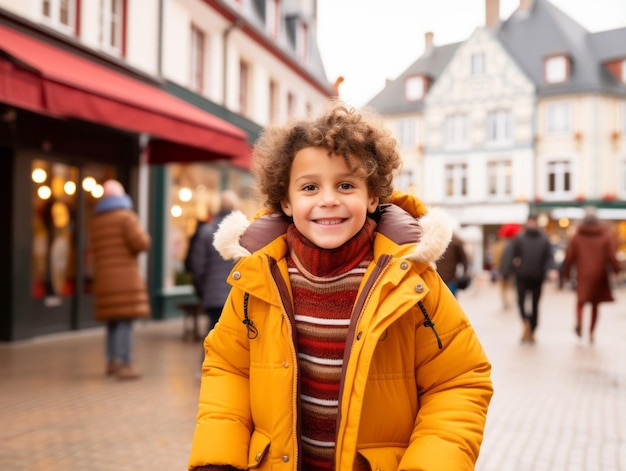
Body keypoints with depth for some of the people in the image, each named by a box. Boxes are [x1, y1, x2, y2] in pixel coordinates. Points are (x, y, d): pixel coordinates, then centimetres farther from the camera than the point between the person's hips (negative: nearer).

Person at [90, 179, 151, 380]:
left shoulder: (96, 220, 15)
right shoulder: (126, 216, -6)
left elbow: (96, 250, 21)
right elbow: (141, 243, -15)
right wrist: (145, 235, 5)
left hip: (104, 277, 7)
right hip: (125, 277, -7)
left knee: (112, 320, 15)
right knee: (125, 320, -7)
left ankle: (112, 361, 22)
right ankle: (125, 364, -10)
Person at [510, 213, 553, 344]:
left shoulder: (519, 238, -5)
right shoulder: (545, 239, 0)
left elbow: (514, 258, -4)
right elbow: (549, 258, -6)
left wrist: (515, 272, 1)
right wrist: (545, 271, -6)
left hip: (522, 276, -2)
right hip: (538, 277, 2)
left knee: (521, 300, 10)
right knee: (535, 303, 12)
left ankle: (526, 322, -17)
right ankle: (531, 333, 15)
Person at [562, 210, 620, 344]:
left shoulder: (577, 237, 1)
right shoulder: (606, 237, 2)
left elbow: (569, 257, 0)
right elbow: (612, 256, -6)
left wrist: (566, 273, 7)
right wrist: (617, 271, 2)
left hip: (582, 276, -1)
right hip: (599, 276, 1)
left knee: (580, 301, 7)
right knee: (595, 305, 13)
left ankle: (579, 321, -24)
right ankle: (591, 333, 10)